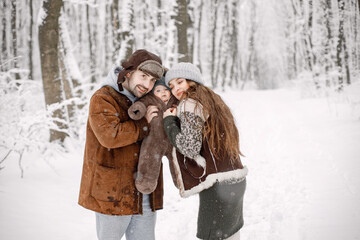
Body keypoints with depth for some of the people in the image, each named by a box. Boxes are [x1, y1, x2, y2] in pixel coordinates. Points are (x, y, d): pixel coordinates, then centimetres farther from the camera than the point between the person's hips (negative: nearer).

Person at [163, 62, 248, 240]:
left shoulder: (189, 104, -9)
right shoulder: (211, 100, 19)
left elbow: (190, 147, -18)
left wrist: (169, 121, -6)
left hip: (218, 187, -9)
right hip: (236, 181, 9)